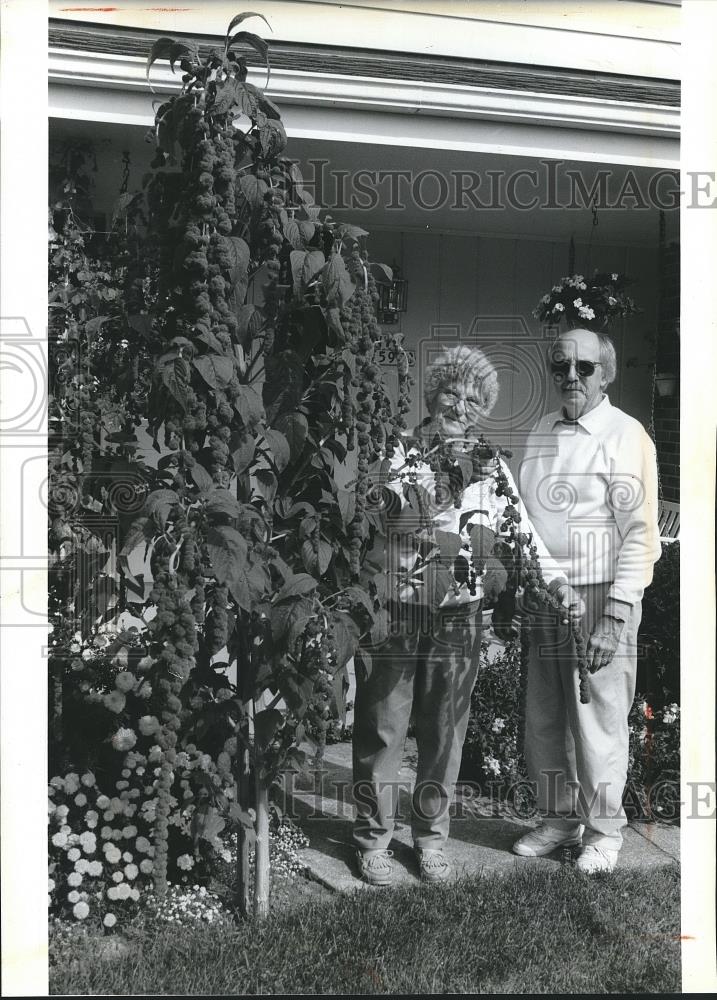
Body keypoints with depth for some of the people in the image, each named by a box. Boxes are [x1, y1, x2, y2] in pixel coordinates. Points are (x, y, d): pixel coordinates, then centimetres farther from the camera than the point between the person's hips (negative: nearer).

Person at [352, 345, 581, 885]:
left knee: (444, 734, 11)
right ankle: (373, 838, 21)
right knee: (381, 730, 5)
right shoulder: (394, 453, 0)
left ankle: (431, 836, 28)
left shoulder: (489, 465, 7)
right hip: (390, 613, -2)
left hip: (458, 617, 2)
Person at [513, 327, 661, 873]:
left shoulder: (625, 436, -7)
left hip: (600, 596, -6)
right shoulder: (542, 432, 12)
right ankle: (559, 818, 28)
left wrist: (616, 616, -17)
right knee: (544, 717, 12)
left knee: (599, 720, 1)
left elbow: (641, 534, -12)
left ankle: (604, 829, 18)